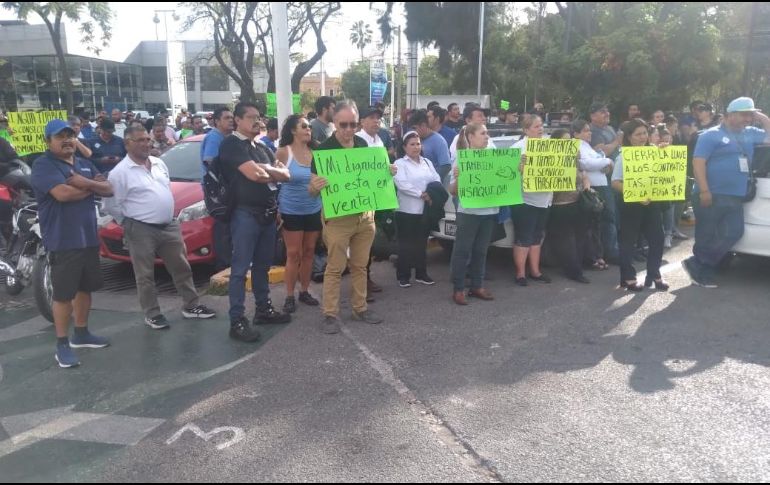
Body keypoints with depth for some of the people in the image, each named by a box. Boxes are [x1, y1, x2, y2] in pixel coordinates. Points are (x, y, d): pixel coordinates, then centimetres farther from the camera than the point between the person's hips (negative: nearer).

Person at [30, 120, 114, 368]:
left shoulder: (85, 164, 15)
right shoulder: (43, 165, -8)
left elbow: (108, 189, 5)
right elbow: (63, 193, -24)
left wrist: (85, 183, -14)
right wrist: (92, 188, -7)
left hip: (89, 238, 7)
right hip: (63, 241, -7)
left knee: (86, 288, 16)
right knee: (63, 294, -3)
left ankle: (81, 333, 30)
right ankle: (62, 344, 7)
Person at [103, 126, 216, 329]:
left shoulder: (159, 163, 10)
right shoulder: (120, 172, -10)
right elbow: (111, 205, -9)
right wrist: (129, 222, -1)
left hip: (169, 226, 6)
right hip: (141, 230, -6)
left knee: (181, 267, 11)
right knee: (145, 275, 4)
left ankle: (191, 306, 22)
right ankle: (152, 314, 16)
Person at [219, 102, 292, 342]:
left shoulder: (262, 148, 18)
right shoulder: (231, 144, -7)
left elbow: (285, 175, 9)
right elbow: (254, 174, -20)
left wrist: (264, 170, -8)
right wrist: (273, 172, 0)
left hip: (268, 213, 8)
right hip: (245, 213, -8)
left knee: (262, 266, 15)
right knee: (241, 269, -4)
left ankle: (264, 310, 25)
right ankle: (237, 321, -1)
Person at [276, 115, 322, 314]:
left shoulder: (315, 152, 4)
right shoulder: (283, 152, -7)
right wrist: (275, 208, -8)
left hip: (314, 211, 4)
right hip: (291, 211, -4)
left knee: (309, 252, 9)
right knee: (294, 254, 0)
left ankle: (304, 291, 22)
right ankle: (289, 296, 11)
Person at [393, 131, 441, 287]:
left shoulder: (427, 162, 15)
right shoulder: (400, 163, -2)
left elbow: (437, 180, 8)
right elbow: (401, 184, -16)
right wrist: (422, 194, -18)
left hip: (425, 209, 5)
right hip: (407, 210, -5)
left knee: (422, 243, 12)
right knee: (406, 244, 0)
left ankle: (421, 274, 21)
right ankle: (403, 276, 8)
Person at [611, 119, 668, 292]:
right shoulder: (624, 156, -8)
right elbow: (615, 183, -14)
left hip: (651, 202, 5)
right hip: (630, 204, -5)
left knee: (657, 238, 8)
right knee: (629, 241, 3)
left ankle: (654, 274, 22)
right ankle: (628, 277, 13)